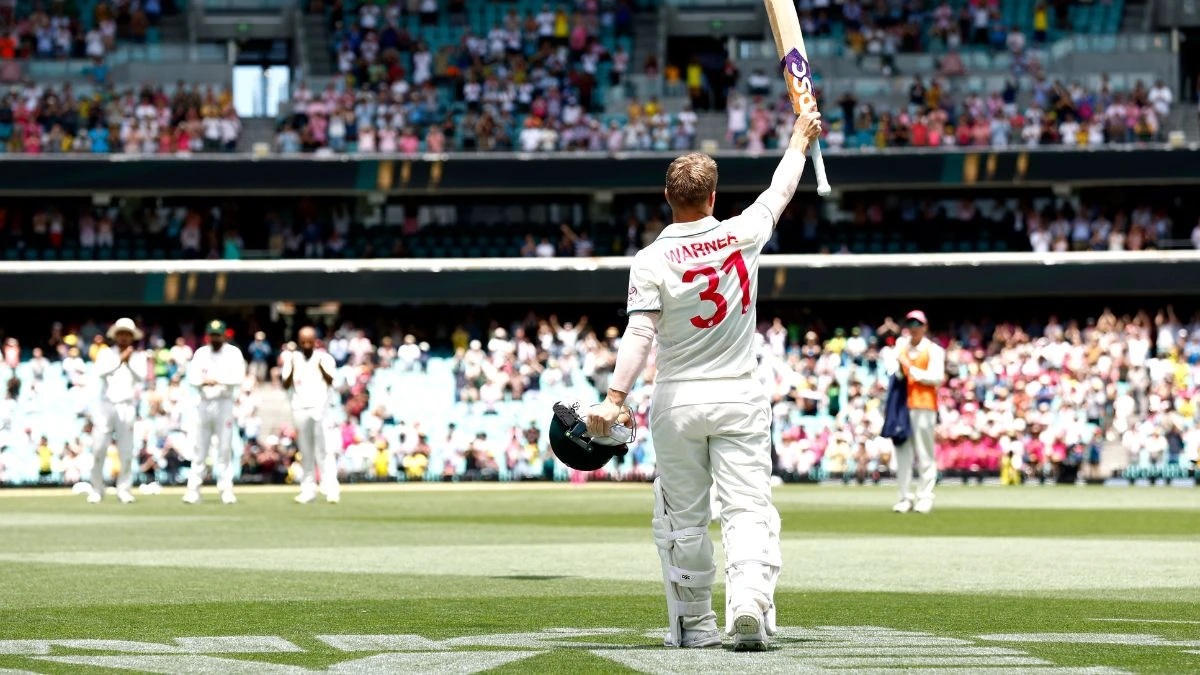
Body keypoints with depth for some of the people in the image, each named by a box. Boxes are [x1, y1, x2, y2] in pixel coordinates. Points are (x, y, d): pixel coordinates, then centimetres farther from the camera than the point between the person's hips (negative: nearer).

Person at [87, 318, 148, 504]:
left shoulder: (138, 356, 10)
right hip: (106, 405, 0)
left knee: (126, 451, -4)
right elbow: (100, 372, -11)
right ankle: (97, 489, 4)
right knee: (98, 448, -5)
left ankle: (124, 489, 4)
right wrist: (120, 359, -14)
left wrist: (129, 360, -12)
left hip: (127, 407, 0)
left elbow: (141, 377, -6)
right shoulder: (105, 354, 9)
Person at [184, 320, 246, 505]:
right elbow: (192, 378, 0)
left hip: (224, 404, -2)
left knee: (225, 447, -2)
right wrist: (204, 381, -20)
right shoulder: (201, 353, 9)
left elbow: (238, 378, -11)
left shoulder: (233, 353, 1)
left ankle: (226, 489, 2)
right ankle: (193, 489, 2)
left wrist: (217, 380, -18)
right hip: (205, 403, 2)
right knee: (199, 448, 1)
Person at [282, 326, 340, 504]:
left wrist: (321, 365, -19)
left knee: (324, 449, -9)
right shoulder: (292, 358, 10)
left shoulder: (324, 358, 5)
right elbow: (286, 385, 5)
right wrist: (291, 368, -11)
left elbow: (330, 380, -7)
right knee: (305, 451, 5)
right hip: (300, 408, 3)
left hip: (320, 407, -3)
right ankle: (308, 489, 8)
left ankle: (330, 488, -12)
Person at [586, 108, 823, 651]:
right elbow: (780, 192, 16)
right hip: (740, 399, 1)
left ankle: (694, 625, 14)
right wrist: (799, 139, 32)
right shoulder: (742, 235, -2)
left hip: (677, 401, -1)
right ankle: (750, 603, -25)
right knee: (748, 509, -4)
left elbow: (640, 333, -19)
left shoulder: (652, 260, -9)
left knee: (683, 518, 9)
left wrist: (613, 400, -23)